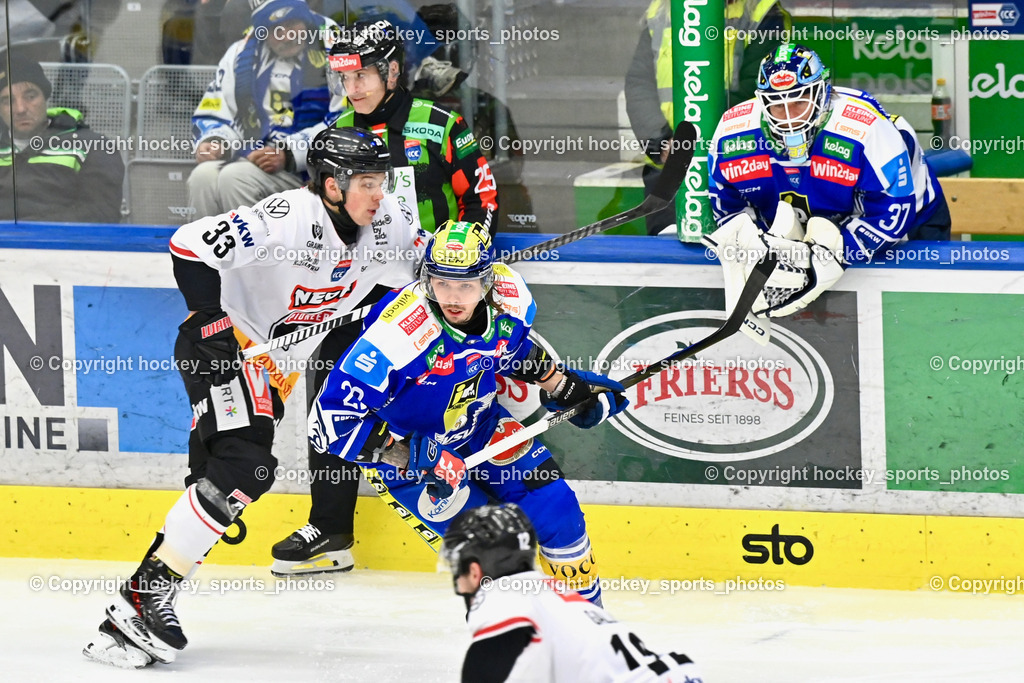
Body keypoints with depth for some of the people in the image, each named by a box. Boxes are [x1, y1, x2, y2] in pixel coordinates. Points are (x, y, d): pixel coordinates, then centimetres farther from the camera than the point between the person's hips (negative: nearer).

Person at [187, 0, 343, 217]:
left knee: (235, 178, -29)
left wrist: (289, 155, -20)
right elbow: (212, 116, 18)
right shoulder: (241, 54, 13)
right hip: (250, 159, 5)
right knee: (203, 176, -24)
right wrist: (212, 141, -6)